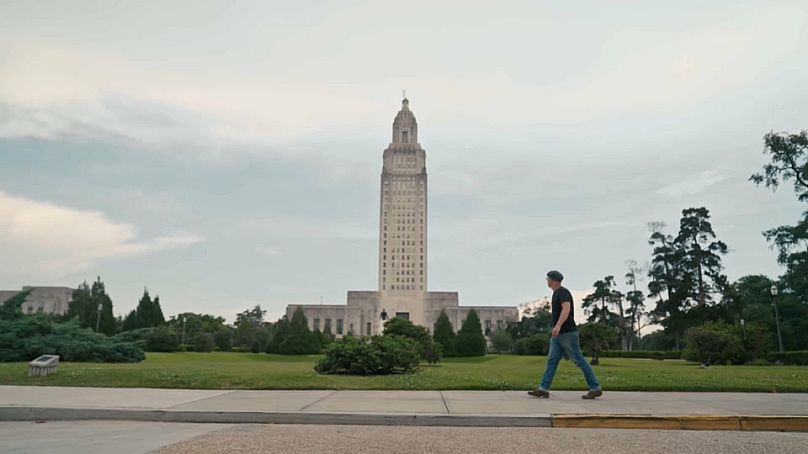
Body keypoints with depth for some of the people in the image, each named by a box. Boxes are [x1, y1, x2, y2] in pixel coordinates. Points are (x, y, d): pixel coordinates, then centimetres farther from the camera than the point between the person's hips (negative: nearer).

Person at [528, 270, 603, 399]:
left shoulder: (563, 292, -11)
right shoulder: (556, 293, 18)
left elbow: (566, 309, -27)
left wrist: (558, 325, -39)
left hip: (567, 333, -9)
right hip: (558, 335, 9)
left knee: (579, 360, -4)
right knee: (552, 360, 1)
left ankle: (596, 388, 5)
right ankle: (543, 390, -3)